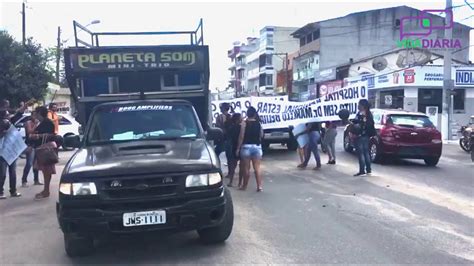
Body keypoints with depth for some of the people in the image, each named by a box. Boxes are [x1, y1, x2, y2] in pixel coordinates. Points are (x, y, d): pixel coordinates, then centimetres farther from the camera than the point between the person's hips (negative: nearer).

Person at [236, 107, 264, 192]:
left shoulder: (244, 123, -8)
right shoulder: (258, 123, 2)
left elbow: (241, 136, -10)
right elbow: (261, 135, 7)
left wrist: (238, 148, -5)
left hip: (246, 146, -3)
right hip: (257, 146, 3)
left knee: (246, 168, 7)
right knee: (257, 168, 5)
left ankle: (245, 185, 16)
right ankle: (259, 186, 1)